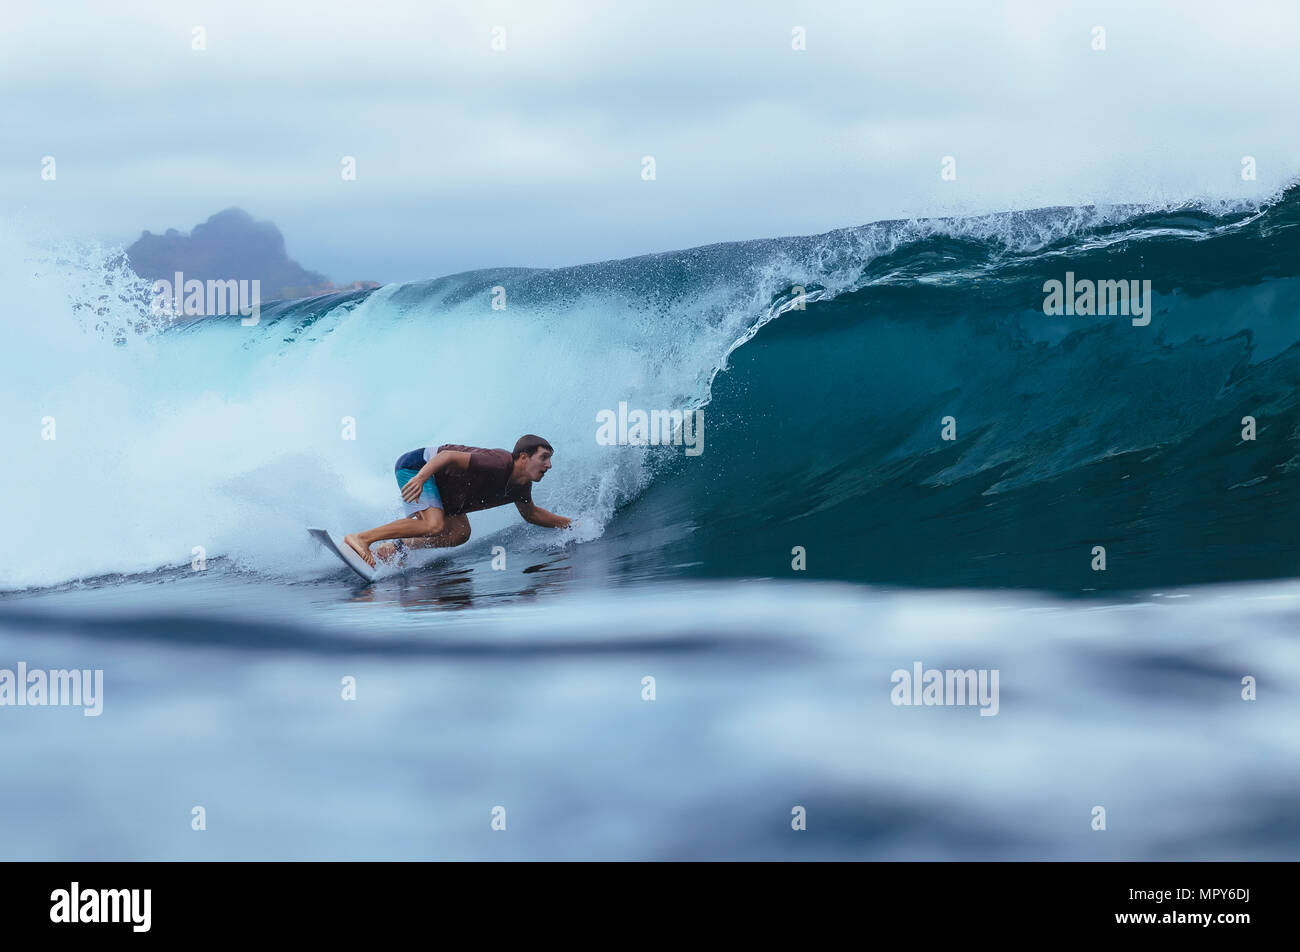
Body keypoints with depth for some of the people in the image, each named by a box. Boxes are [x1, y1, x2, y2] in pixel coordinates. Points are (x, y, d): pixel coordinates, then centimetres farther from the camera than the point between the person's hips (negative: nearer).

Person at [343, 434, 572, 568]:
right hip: (417, 467, -10)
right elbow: (450, 456, -33)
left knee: (459, 533, -3)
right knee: (433, 525, -27)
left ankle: (395, 549, 1)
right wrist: (420, 478, -44)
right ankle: (360, 538, -24)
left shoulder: (520, 487, 1)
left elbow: (531, 513, 20)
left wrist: (569, 524, 16)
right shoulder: (500, 463, -28)